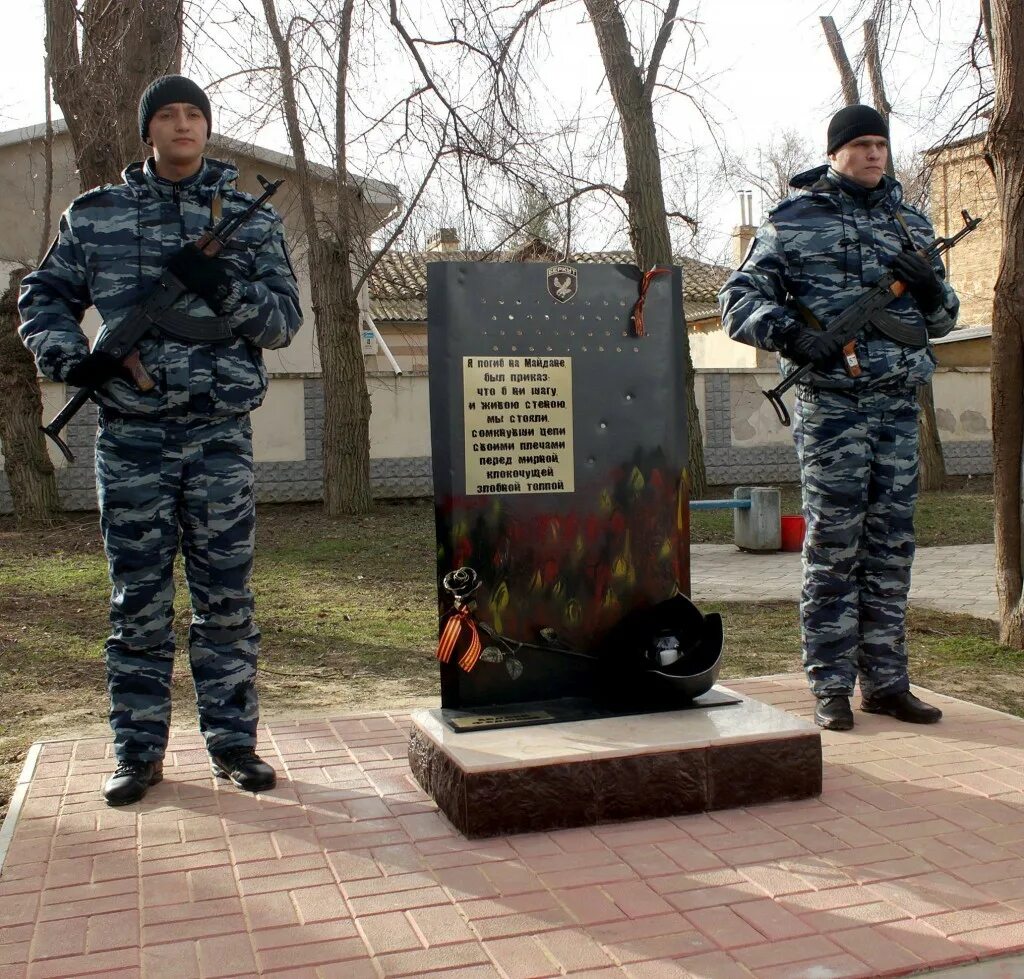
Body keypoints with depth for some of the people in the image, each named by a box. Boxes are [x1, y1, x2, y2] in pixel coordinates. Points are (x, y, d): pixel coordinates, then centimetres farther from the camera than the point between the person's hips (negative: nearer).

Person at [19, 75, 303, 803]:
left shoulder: (251, 218, 9)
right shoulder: (96, 215, 10)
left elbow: (285, 319, 3)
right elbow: (43, 298, 15)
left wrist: (221, 288, -15)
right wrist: (69, 358, -5)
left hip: (220, 435, 0)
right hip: (131, 437, 1)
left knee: (226, 597, 4)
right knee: (138, 600, 5)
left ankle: (234, 742, 16)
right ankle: (139, 751, 16)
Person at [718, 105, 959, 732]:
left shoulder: (912, 223, 17)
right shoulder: (794, 221, 3)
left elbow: (943, 319, 21)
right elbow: (739, 299, -2)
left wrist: (931, 287, -2)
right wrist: (791, 331, -19)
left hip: (900, 403, 5)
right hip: (832, 403, -5)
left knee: (892, 546, 7)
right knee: (833, 545, -2)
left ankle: (885, 681, 17)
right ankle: (832, 689, 5)